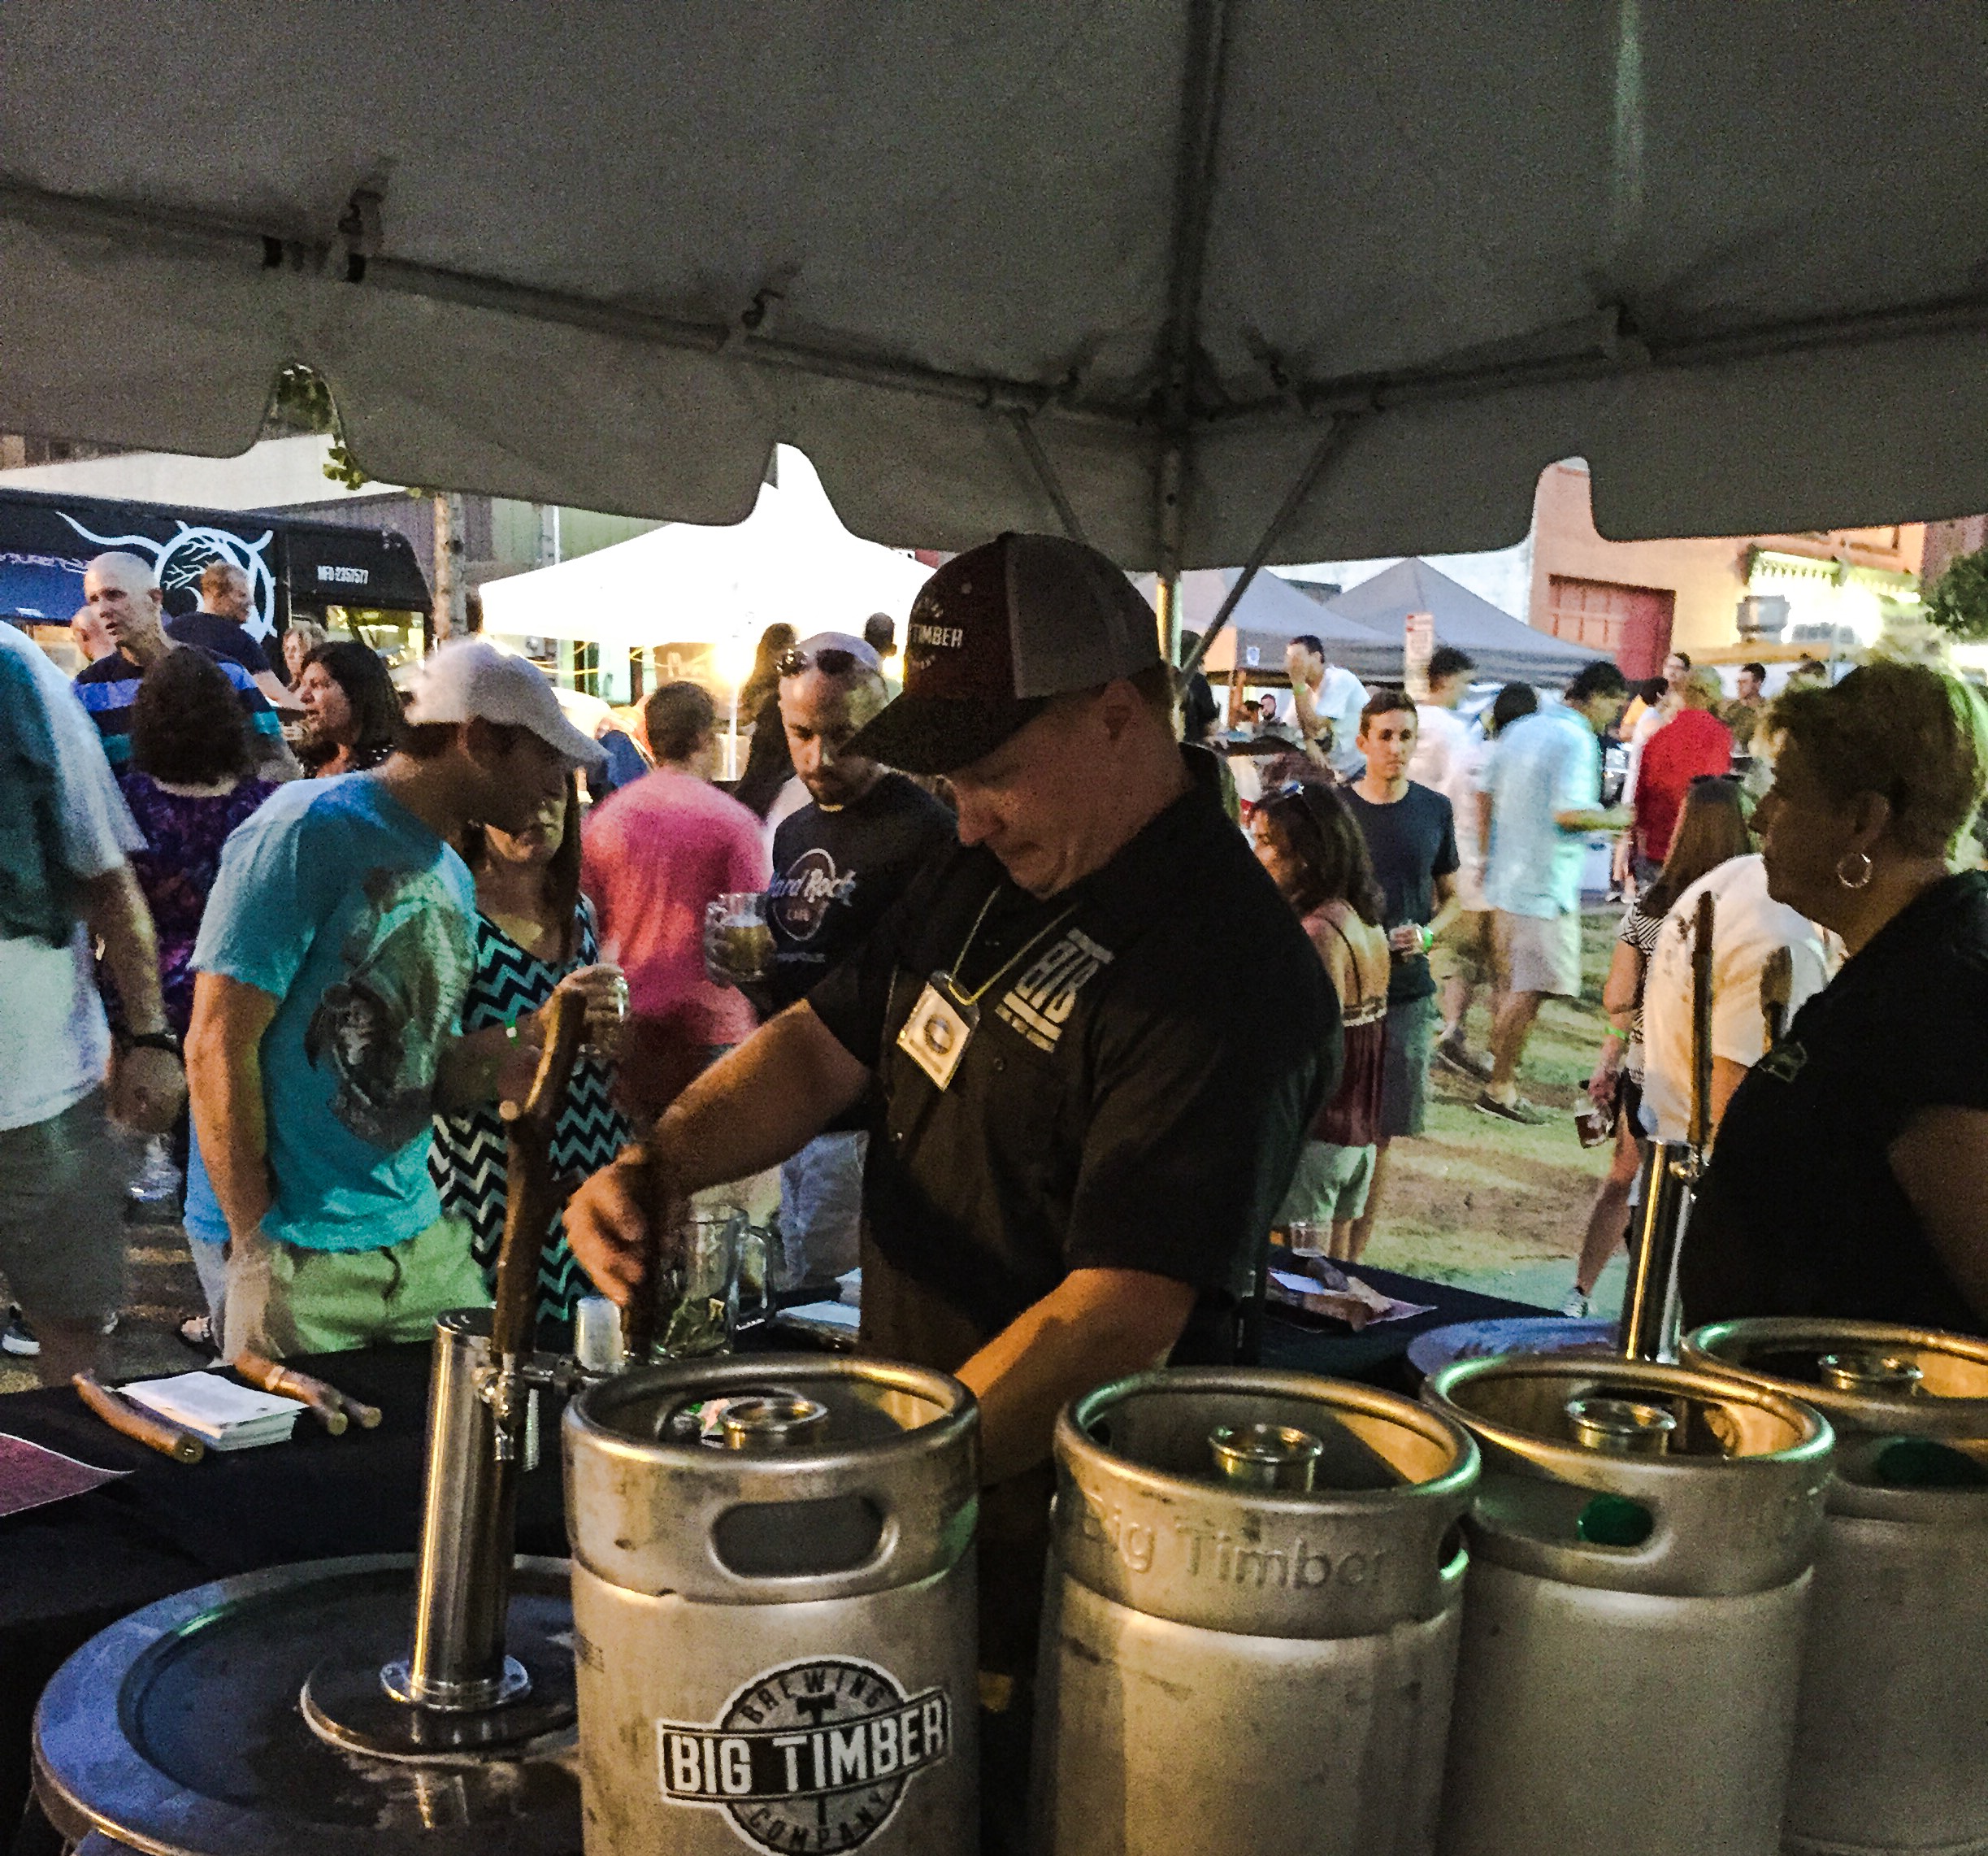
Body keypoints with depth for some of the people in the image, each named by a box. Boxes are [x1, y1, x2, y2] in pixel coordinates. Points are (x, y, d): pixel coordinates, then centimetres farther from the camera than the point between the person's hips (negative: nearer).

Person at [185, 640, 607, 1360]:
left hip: (424, 1241, 8)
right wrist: (260, 1246, -14)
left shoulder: (453, 876, 13)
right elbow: (218, 1049, -16)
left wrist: (509, 1063, -6)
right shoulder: (311, 829, -14)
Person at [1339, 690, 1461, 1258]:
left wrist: (1427, 934, -5)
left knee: (1380, 1137, 8)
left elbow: (1451, 896, 15)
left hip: (1407, 992, 2)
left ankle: (1352, 1259, 20)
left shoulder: (1434, 810, 6)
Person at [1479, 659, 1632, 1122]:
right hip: (1545, 884, -9)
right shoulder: (1577, 740, -15)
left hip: (1506, 877, 9)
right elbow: (1569, 813, -24)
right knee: (1530, 990, -5)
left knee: (1510, 980, 21)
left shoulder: (1520, 729, 12)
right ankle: (1500, 1088, -2)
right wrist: (1617, 819, -8)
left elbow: (1487, 792, 16)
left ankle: (1498, 1060, 32)